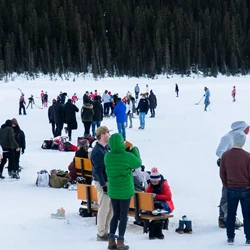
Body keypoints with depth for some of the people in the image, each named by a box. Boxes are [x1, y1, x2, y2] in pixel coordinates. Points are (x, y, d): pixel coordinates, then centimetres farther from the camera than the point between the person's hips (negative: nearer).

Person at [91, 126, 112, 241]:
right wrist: (103, 185, -21)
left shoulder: (105, 148, 11)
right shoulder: (97, 151, -18)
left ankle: (106, 231, 24)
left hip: (109, 181, 9)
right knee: (104, 208, -3)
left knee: (110, 207, 14)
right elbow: (98, 170, -20)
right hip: (102, 182, -9)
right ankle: (101, 234, 6)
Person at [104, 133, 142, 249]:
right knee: (123, 216, 6)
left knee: (116, 215, 17)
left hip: (113, 191, 4)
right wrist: (134, 149, 13)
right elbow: (138, 163, 0)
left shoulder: (107, 156, -8)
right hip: (125, 191, -4)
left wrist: (125, 150, 11)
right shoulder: (127, 156, -20)